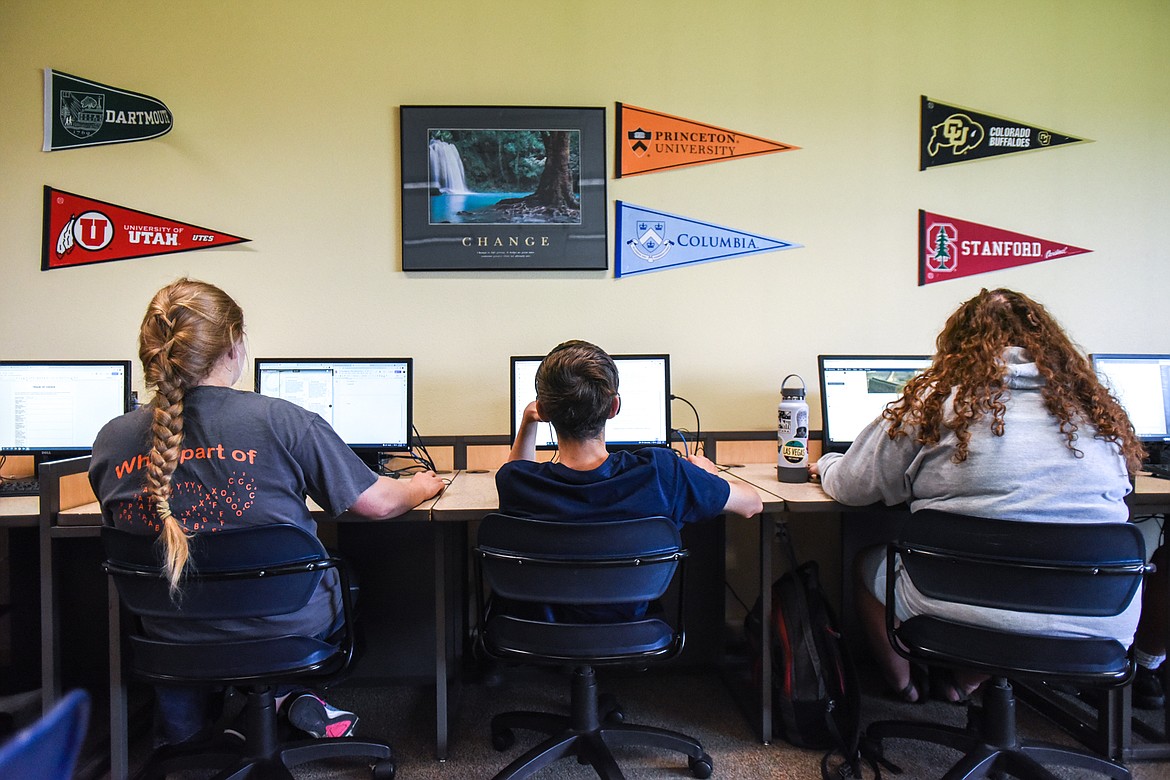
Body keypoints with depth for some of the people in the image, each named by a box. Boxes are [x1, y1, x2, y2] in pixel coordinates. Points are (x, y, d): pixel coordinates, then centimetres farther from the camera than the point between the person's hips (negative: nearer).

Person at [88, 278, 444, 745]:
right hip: (289, 629, -3)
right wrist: (421, 488, 9)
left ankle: (181, 721, 36)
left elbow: (123, 527, 8)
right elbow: (378, 504, -14)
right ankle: (290, 695, 15)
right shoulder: (281, 422, -23)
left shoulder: (110, 441, -12)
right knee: (338, 574, 28)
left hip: (175, 640, 3)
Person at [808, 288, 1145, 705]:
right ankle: (965, 682, 41)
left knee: (867, 564, 24)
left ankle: (903, 683, 44)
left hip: (968, 615, -4)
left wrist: (827, 464, 24)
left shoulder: (937, 399, -6)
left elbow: (853, 487, 0)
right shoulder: (1096, 406, 4)